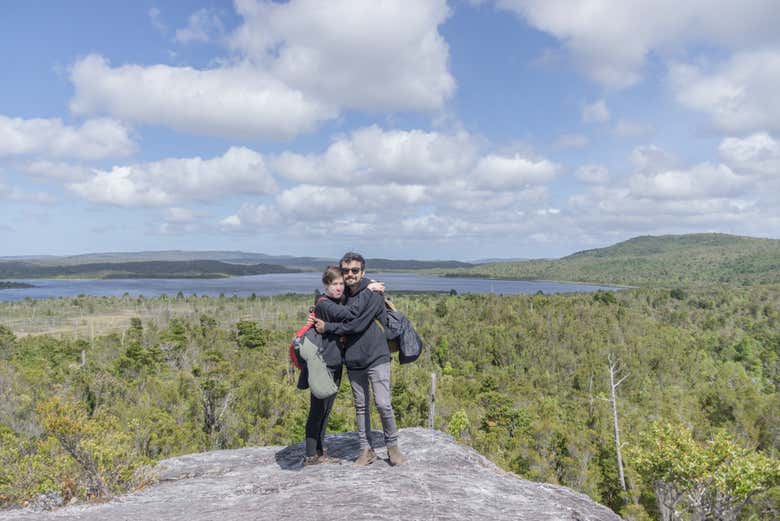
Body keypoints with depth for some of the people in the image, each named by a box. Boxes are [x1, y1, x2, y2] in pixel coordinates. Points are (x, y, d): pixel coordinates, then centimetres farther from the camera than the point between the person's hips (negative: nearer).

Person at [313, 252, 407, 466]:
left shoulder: (373, 294, -11)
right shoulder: (343, 296, 9)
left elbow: (357, 325, -18)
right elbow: (340, 320, 22)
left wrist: (327, 327, -10)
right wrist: (316, 319, 2)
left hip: (376, 357, -5)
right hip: (353, 360, 6)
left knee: (383, 404, -6)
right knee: (361, 406, 12)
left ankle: (392, 445, 16)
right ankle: (366, 450, 23)